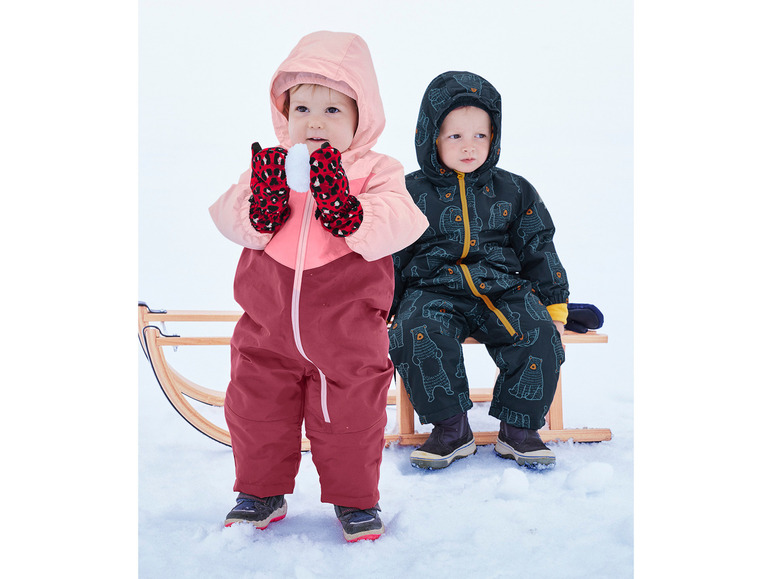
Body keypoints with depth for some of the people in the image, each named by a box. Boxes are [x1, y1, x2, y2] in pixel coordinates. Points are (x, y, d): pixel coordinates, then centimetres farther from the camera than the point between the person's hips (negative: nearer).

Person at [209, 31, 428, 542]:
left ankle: (355, 499, 28)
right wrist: (261, 206, -27)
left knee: (350, 416, 8)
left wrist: (346, 211, -36)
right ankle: (262, 491, 31)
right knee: (256, 408, 11)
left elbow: (399, 225, -21)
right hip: (267, 328, 3)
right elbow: (229, 218, -7)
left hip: (348, 335, -2)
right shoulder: (270, 166, 3)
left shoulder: (376, 172, -5)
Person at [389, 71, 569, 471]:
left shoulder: (514, 192, 11)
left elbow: (538, 250, 16)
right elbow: (390, 257, 8)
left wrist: (554, 303, 11)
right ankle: (451, 428, -18)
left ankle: (518, 428, -7)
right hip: (433, 291, -1)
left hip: (502, 288, 2)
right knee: (419, 335, -33)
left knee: (540, 335, -25)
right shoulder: (411, 194, 6)